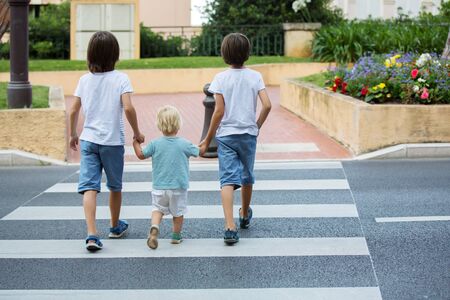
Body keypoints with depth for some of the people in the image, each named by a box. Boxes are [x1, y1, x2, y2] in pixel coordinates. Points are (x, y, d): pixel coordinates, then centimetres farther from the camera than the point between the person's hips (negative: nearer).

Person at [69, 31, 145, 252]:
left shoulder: (85, 80, 3)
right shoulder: (120, 79, -7)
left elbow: (74, 111, 5)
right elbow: (128, 108, -18)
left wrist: (73, 135, 20)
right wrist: (137, 132, -4)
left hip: (88, 140, 2)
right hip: (113, 141, -2)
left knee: (89, 186, -5)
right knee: (115, 186, 17)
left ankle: (92, 234, -21)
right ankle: (116, 226, 35)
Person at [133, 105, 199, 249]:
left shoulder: (155, 144, -8)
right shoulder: (184, 144, -10)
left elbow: (141, 155, 3)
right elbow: (198, 152, 6)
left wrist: (136, 142, 20)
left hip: (159, 187, 1)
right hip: (179, 187, -1)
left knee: (158, 209, 11)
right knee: (178, 212, 16)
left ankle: (154, 227, -16)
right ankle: (176, 236, 23)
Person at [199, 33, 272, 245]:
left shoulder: (221, 78, -6)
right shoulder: (255, 76, -1)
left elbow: (219, 111, -10)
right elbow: (267, 105, -9)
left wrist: (207, 140, -3)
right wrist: (257, 126, 8)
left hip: (226, 134, -2)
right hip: (248, 133, 2)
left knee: (228, 179, -7)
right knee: (247, 176, 20)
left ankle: (230, 226, -21)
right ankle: (245, 215, 42)